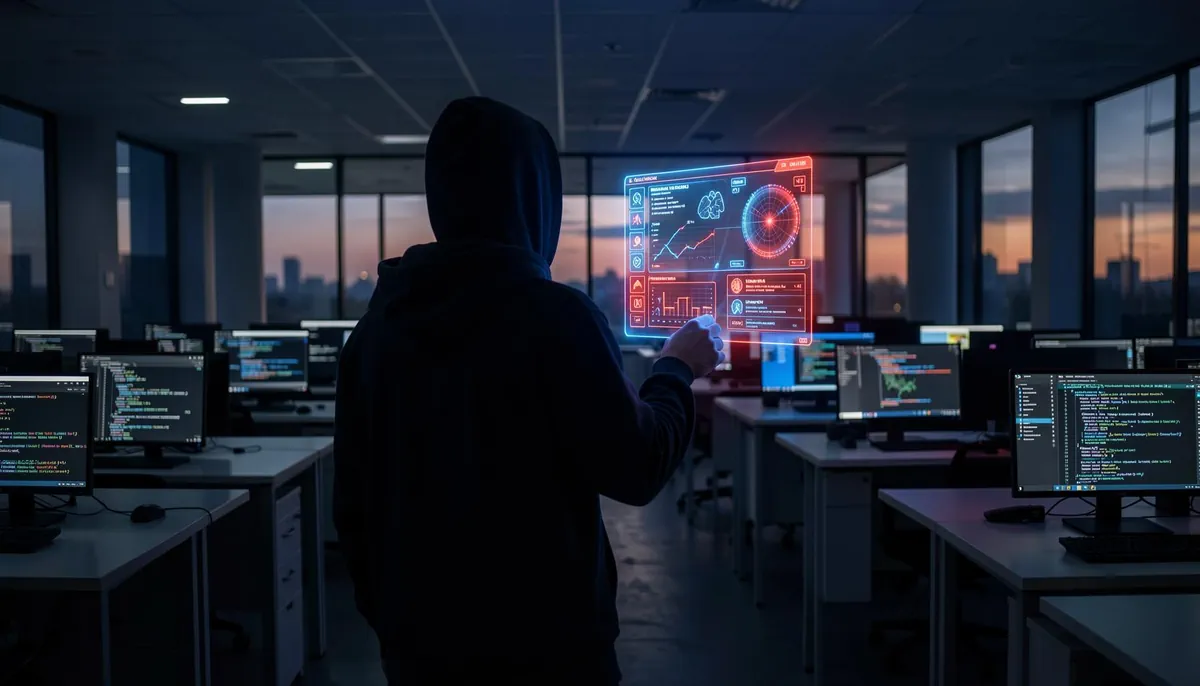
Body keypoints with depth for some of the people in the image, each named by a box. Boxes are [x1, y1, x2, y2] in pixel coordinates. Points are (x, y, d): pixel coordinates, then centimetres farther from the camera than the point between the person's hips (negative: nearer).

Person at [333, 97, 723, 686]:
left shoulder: (378, 322, -1)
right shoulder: (556, 316, -17)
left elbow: (352, 498, 5)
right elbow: (636, 470, -11)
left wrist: (386, 613, 17)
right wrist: (677, 371, 5)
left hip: (420, 639, 5)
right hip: (545, 638, -4)